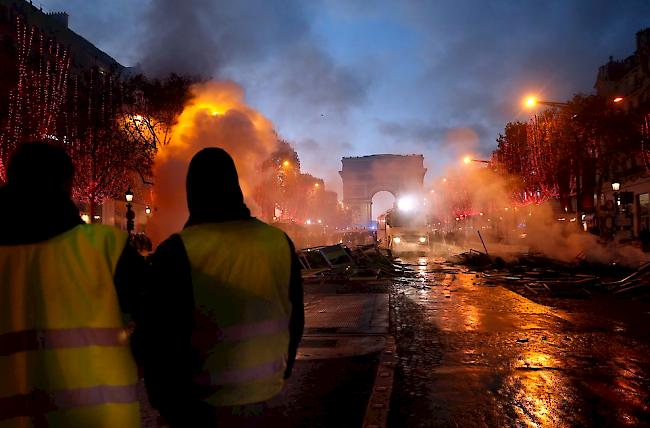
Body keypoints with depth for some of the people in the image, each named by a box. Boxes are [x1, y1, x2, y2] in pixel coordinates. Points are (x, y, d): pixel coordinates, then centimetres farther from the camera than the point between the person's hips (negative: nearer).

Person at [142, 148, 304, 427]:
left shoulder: (176, 252, -17)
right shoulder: (280, 242, -6)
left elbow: (161, 338, -12)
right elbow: (295, 320, 4)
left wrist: (163, 401, 4)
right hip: (268, 399, 4)